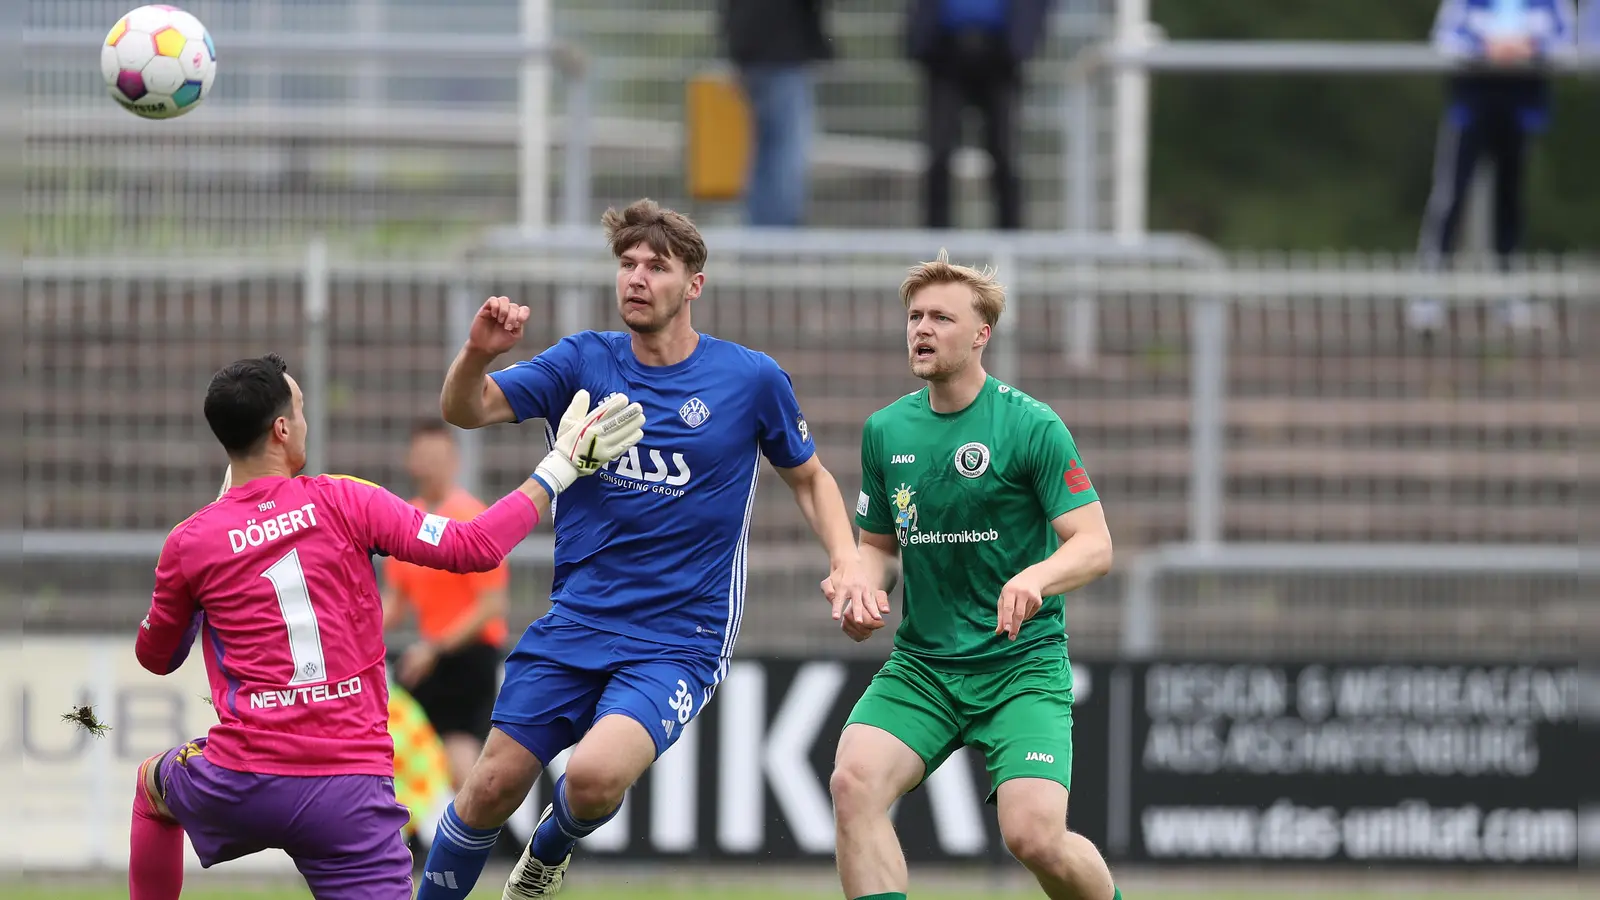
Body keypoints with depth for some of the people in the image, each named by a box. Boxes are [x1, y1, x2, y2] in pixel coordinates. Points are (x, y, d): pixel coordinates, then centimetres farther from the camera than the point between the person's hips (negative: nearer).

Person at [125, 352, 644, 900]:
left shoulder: (187, 544, 2)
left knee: (155, 782, 35)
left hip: (241, 784, 1)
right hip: (350, 792, -1)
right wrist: (561, 468, 9)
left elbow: (156, 657, 20)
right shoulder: (342, 503, -2)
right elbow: (472, 547, -3)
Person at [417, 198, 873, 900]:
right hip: (573, 625, 3)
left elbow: (808, 477, 12)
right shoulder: (583, 361, 0)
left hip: (681, 638, -3)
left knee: (595, 774, -25)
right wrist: (478, 354, -33)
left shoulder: (751, 380, -4)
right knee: (492, 788, -1)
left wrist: (847, 562, -5)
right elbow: (465, 411, -11)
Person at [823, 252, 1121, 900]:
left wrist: (1035, 578, -31)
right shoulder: (885, 431, 8)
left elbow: (1095, 546, -10)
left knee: (1034, 836, -19)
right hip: (921, 666, 4)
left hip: (1021, 662, -4)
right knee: (854, 782, -22)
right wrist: (862, 585, -2)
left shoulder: (1031, 426, -7)